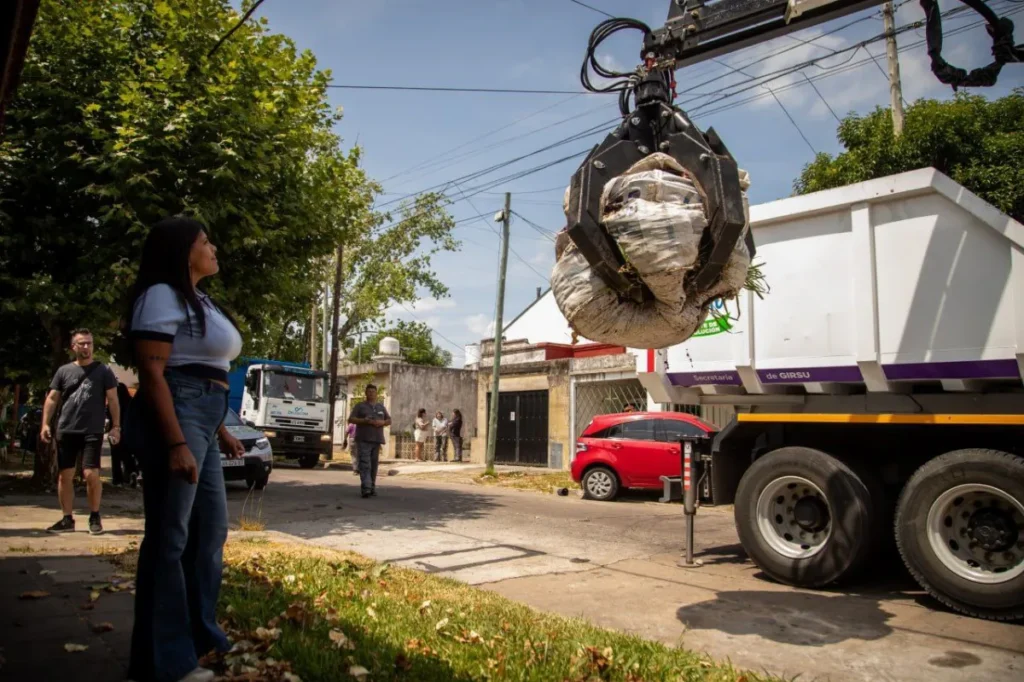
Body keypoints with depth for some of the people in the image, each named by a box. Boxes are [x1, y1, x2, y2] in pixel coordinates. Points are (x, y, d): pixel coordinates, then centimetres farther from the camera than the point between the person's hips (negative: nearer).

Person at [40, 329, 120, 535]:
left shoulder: (103, 371, 3)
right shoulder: (64, 371, 10)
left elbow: (112, 400, 1)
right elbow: (52, 398, 10)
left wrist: (116, 426, -5)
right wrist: (45, 423, 0)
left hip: (92, 431, -3)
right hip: (65, 431, 3)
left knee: (91, 474, -8)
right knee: (65, 475, 6)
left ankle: (95, 517, 7)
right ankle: (67, 519, 17)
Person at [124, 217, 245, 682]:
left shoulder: (199, 302, 22)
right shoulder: (162, 295, -8)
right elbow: (152, 373, -17)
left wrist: (220, 431, 21)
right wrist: (176, 444, -24)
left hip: (202, 424, 10)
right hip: (175, 419, -10)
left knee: (210, 530, 16)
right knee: (170, 537, -2)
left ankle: (199, 636, 31)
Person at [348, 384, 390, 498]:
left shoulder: (381, 407, 19)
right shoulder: (360, 406, 8)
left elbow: (389, 420, 20)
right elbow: (351, 419, -1)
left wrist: (382, 422, -4)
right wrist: (365, 421, -14)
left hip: (376, 439, 4)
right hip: (363, 440, -4)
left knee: (373, 465, 5)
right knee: (365, 464, -14)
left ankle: (372, 488, 12)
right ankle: (366, 488, -21)